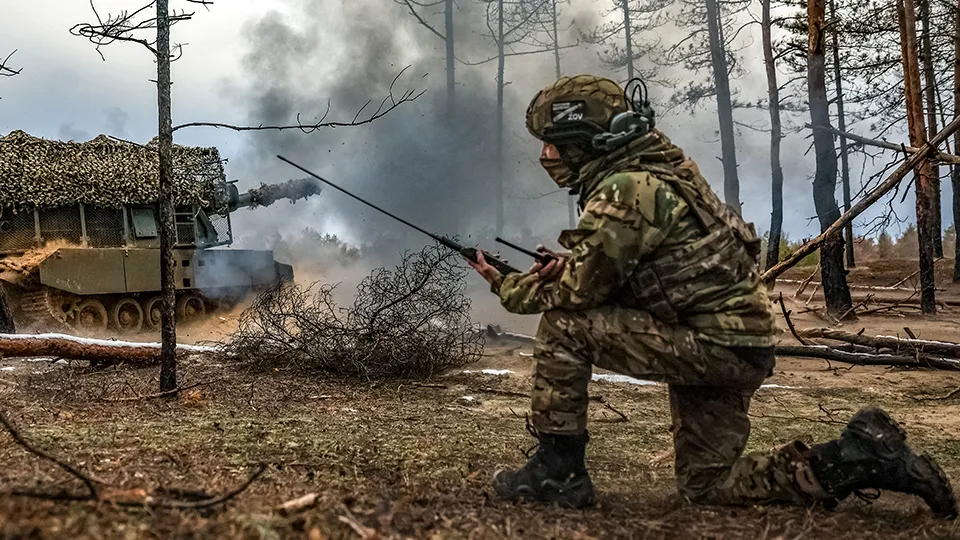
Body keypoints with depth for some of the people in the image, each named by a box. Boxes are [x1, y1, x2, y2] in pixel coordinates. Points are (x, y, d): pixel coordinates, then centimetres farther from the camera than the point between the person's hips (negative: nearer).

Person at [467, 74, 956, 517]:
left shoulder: (627, 189, -20)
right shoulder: (649, 171, 11)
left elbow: (576, 293, -18)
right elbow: (609, 273, 18)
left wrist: (507, 287, -1)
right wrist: (569, 266, -1)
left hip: (714, 347, -10)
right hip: (732, 346, 10)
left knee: (564, 324, -14)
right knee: (707, 487, 18)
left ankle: (557, 470, -4)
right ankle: (865, 457, 16)